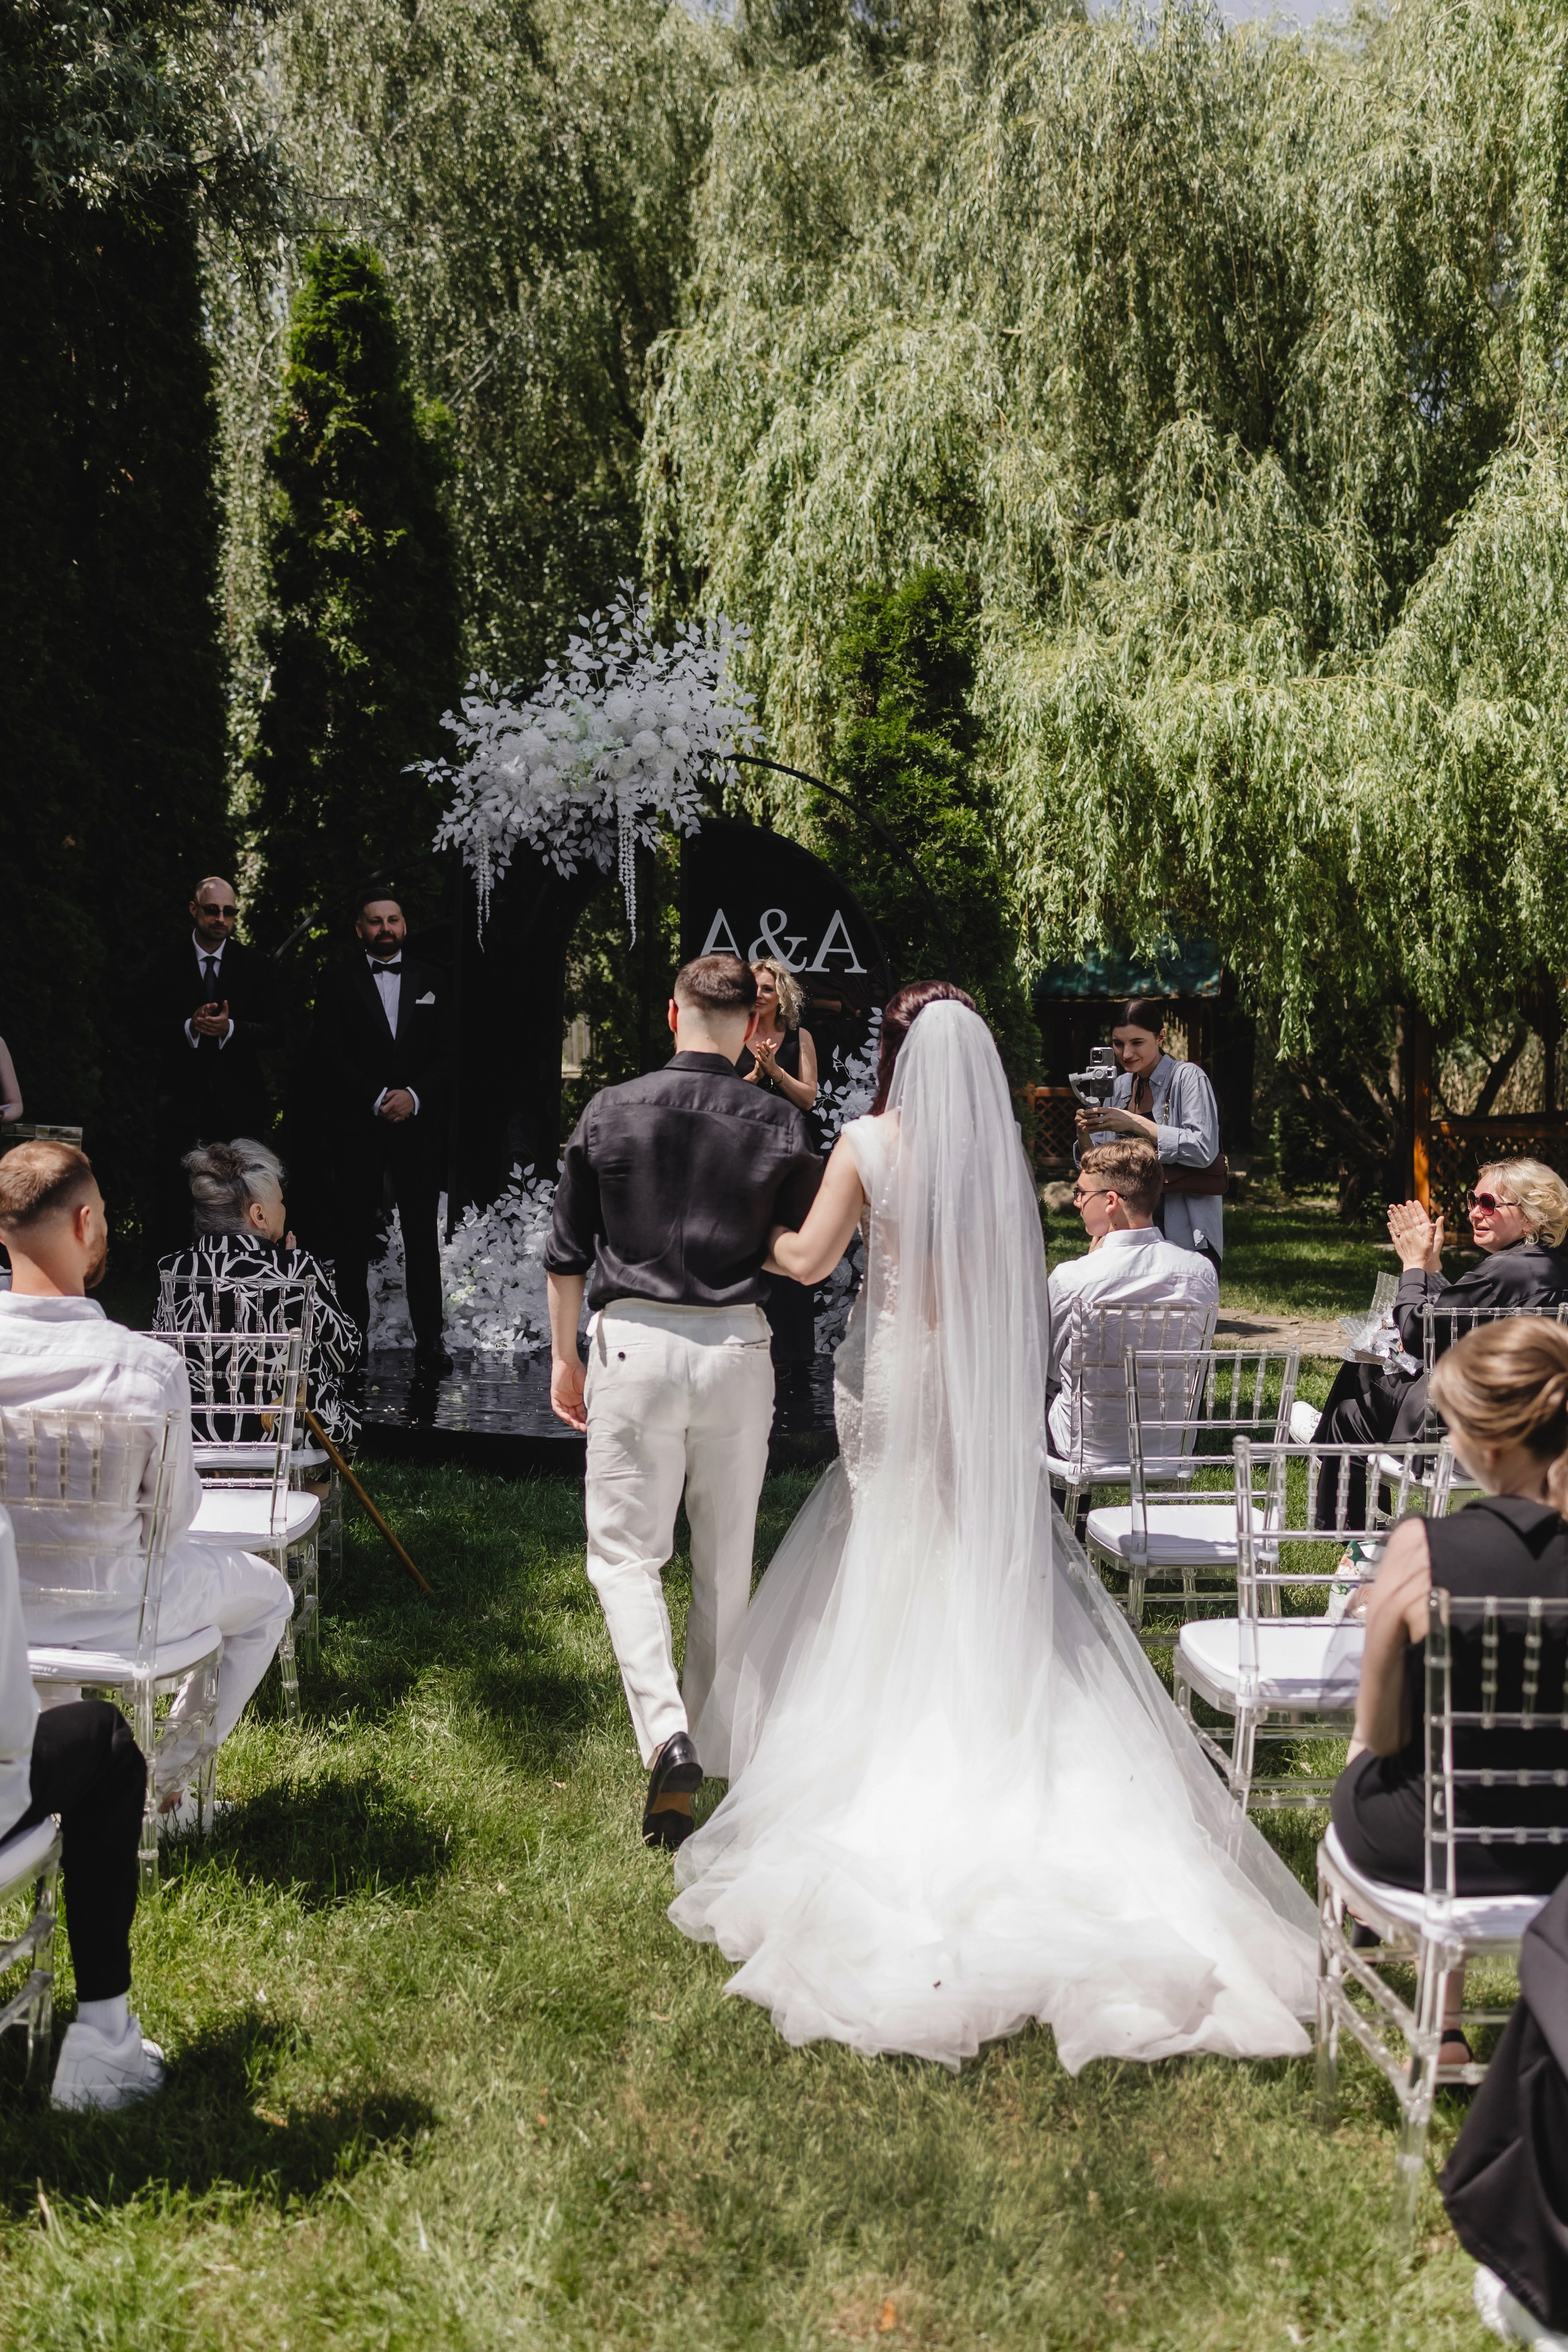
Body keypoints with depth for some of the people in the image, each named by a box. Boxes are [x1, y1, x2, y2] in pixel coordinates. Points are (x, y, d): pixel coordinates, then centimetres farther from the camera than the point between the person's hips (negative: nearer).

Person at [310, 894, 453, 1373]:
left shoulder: (430, 981, 13)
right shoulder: (339, 983, 6)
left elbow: (446, 1052, 8)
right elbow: (330, 1054, -2)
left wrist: (415, 1096, -8)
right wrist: (378, 1099, -11)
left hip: (417, 1121, 1)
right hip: (357, 1126, -1)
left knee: (422, 1233, -1)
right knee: (355, 1235, 0)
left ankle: (429, 1339, 1)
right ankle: (352, 1338, 5)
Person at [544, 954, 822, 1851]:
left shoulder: (612, 1111, 0)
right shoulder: (779, 1122, -1)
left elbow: (567, 1253, 5)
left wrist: (564, 1354, 17)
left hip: (634, 1342, -1)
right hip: (736, 1346, 1)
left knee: (626, 1551, 5)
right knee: (727, 1560, 14)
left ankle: (667, 1736, -13)